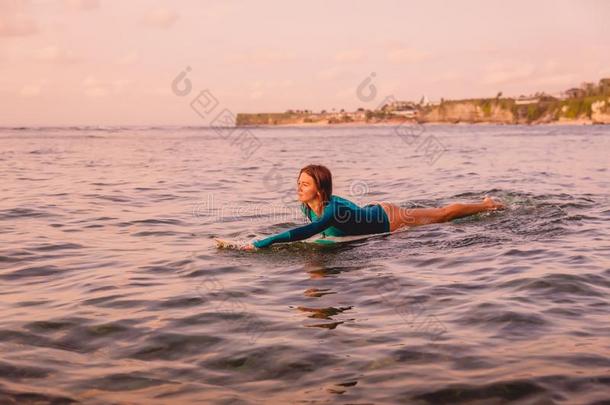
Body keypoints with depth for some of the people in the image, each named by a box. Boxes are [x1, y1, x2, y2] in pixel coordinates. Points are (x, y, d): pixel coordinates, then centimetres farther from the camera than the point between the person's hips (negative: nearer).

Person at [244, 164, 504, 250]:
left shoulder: (334, 209, -41)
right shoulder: (307, 208, -17)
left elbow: (307, 232, -59)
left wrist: (263, 243, -63)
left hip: (390, 220, -7)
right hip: (374, 210, 7)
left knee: (444, 214, 15)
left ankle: (488, 205, 39)